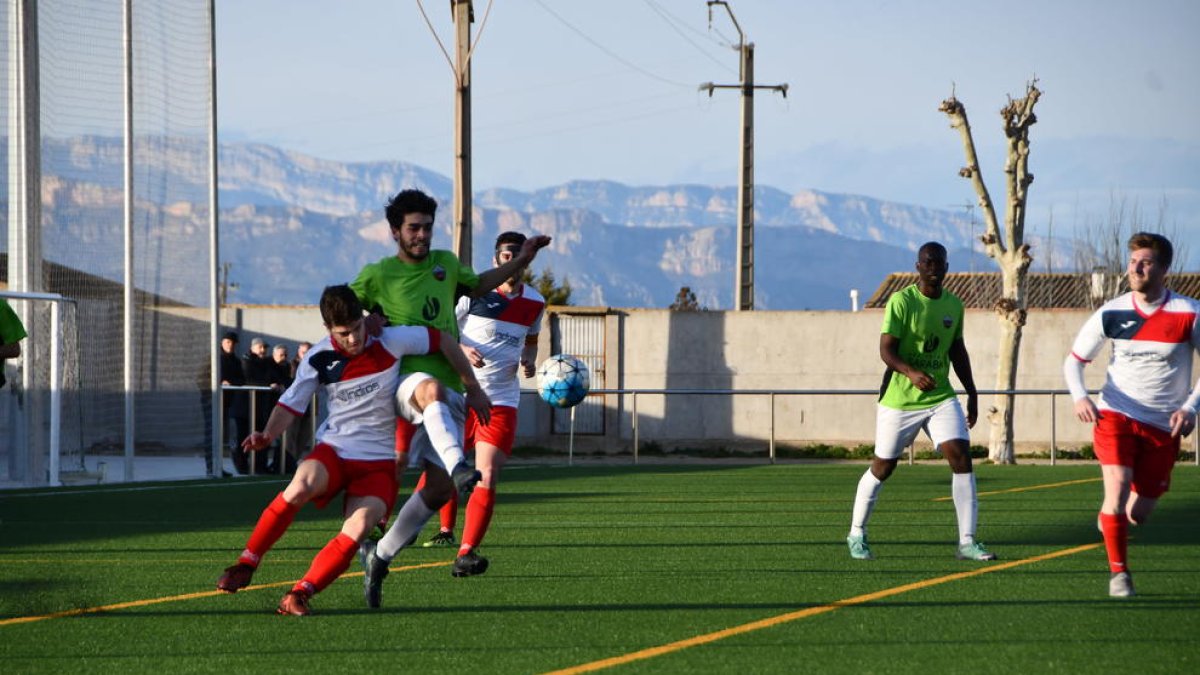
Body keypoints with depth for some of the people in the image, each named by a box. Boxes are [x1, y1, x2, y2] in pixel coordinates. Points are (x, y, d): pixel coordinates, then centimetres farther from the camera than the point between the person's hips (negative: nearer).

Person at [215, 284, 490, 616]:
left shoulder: (390, 342, -9)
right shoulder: (318, 359, -4)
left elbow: (443, 340, 2)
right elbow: (291, 405, 4)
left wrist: (473, 389, 10)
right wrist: (267, 435, -16)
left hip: (379, 461, 0)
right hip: (333, 451, 0)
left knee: (357, 529, -26)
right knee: (301, 486, -33)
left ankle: (299, 595, -20)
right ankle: (245, 565, -21)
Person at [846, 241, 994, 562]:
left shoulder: (954, 305, 6)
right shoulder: (901, 301, -13)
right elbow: (886, 349, -19)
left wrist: (972, 393, 15)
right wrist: (911, 373, -37)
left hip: (941, 397, 4)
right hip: (899, 400, -4)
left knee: (961, 456, -12)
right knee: (883, 466, 6)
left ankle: (967, 541, -11)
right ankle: (857, 534, 26)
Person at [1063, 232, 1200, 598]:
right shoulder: (1111, 314, -3)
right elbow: (1074, 360, 8)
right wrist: (1080, 396, -12)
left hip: (1164, 425, 0)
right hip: (1115, 414, 0)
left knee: (1138, 514, 2)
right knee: (1118, 486, -23)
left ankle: (1110, 518, 40)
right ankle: (1118, 572, -9)